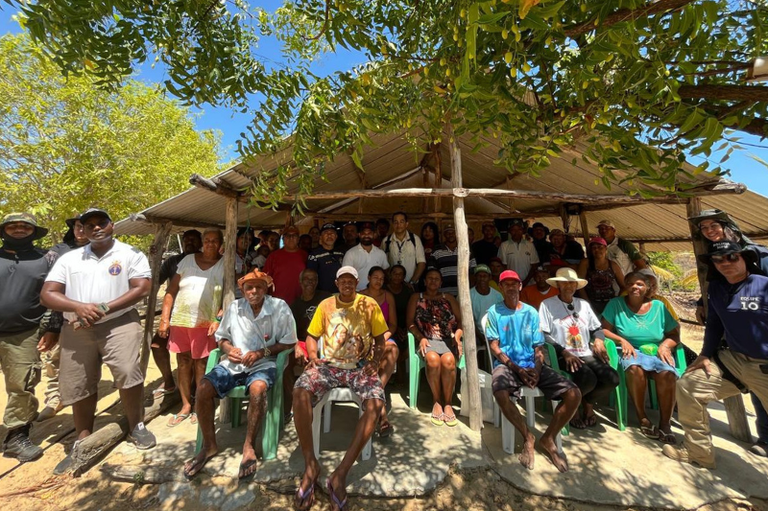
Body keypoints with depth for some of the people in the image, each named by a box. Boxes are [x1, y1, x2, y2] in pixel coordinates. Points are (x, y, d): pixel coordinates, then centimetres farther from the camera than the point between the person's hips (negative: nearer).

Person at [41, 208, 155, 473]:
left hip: (119, 323, -4)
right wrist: (79, 307, -14)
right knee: (77, 386, 12)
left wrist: (105, 309, -16)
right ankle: (82, 442, 31)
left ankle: (136, 427, 4)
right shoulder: (69, 259, 12)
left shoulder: (130, 254, 1)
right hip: (77, 329, 5)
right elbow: (47, 295, 5)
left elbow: (141, 288, -9)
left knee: (128, 373, -18)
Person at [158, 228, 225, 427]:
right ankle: (186, 406, 29)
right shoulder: (188, 260, 5)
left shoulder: (225, 264, -3)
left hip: (205, 323, -3)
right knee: (183, 363, 13)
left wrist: (218, 319, -17)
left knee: (201, 365, 4)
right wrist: (164, 319, 1)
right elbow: (171, 291, 6)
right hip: (179, 320, 4)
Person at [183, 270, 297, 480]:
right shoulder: (234, 307, 4)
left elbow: (288, 342, -6)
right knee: (203, 390, -16)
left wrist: (262, 352, -16)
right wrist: (228, 348, -7)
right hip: (233, 364, 5)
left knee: (257, 389, -34)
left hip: (263, 364, -4)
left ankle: (249, 446, -9)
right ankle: (209, 445, 8)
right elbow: (221, 336, 15)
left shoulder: (279, 307, -8)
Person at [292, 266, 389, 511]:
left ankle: (340, 474, -18)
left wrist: (375, 361, -10)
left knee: (376, 403, -29)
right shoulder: (325, 305, 8)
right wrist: (313, 356, -6)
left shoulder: (369, 304, 3)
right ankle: (310, 466, -11)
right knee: (300, 392, -27)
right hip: (329, 364, 2)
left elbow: (379, 339, 6)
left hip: (360, 367, -1)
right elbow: (311, 335, 12)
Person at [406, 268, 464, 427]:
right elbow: (410, 322, 6)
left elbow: (461, 320, 12)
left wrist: (457, 336, -6)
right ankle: (436, 401, -11)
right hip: (427, 340, -1)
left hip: (448, 340, 1)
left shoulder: (449, 298, 19)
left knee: (448, 360, -31)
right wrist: (421, 337, -9)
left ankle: (448, 404, -12)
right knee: (433, 359, -33)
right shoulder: (416, 298, 16)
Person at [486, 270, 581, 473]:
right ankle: (528, 437, -2)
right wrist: (516, 368, -14)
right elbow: (494, 346, -4)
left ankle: (548, 438, 8)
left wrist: (537, 369, -10)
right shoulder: (494, 311, 0)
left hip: (532, 365, 4)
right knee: (500, 393, -33)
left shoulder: (531, 312, 10)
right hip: (507, 364, -3)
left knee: (574, 394, -15)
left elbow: (539, 347, 8)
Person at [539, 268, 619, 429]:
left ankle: (588, 402, 13)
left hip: (586, 354, 6)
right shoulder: (547, 304, -3)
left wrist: (599, 340, -3)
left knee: (612, 379, -19)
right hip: (563, 356, -6)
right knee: (588, 379, -30)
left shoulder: (584, 304, 18)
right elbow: (543, 335, -9)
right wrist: (564, 352, -19)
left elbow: (597, 328, 20)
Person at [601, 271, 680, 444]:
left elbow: (675, 334, 10)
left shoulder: (658, 306, 8)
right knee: (635, 368, -36)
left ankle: (664, 423, -14)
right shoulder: (616, 303, 0)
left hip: (656, 352, 3)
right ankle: (643, 419, -17)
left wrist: (665, 345, -9)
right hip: (631, 351, -3)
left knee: (667, 374, -31)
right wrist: (622, 340, -17)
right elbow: (604, 330, -2)